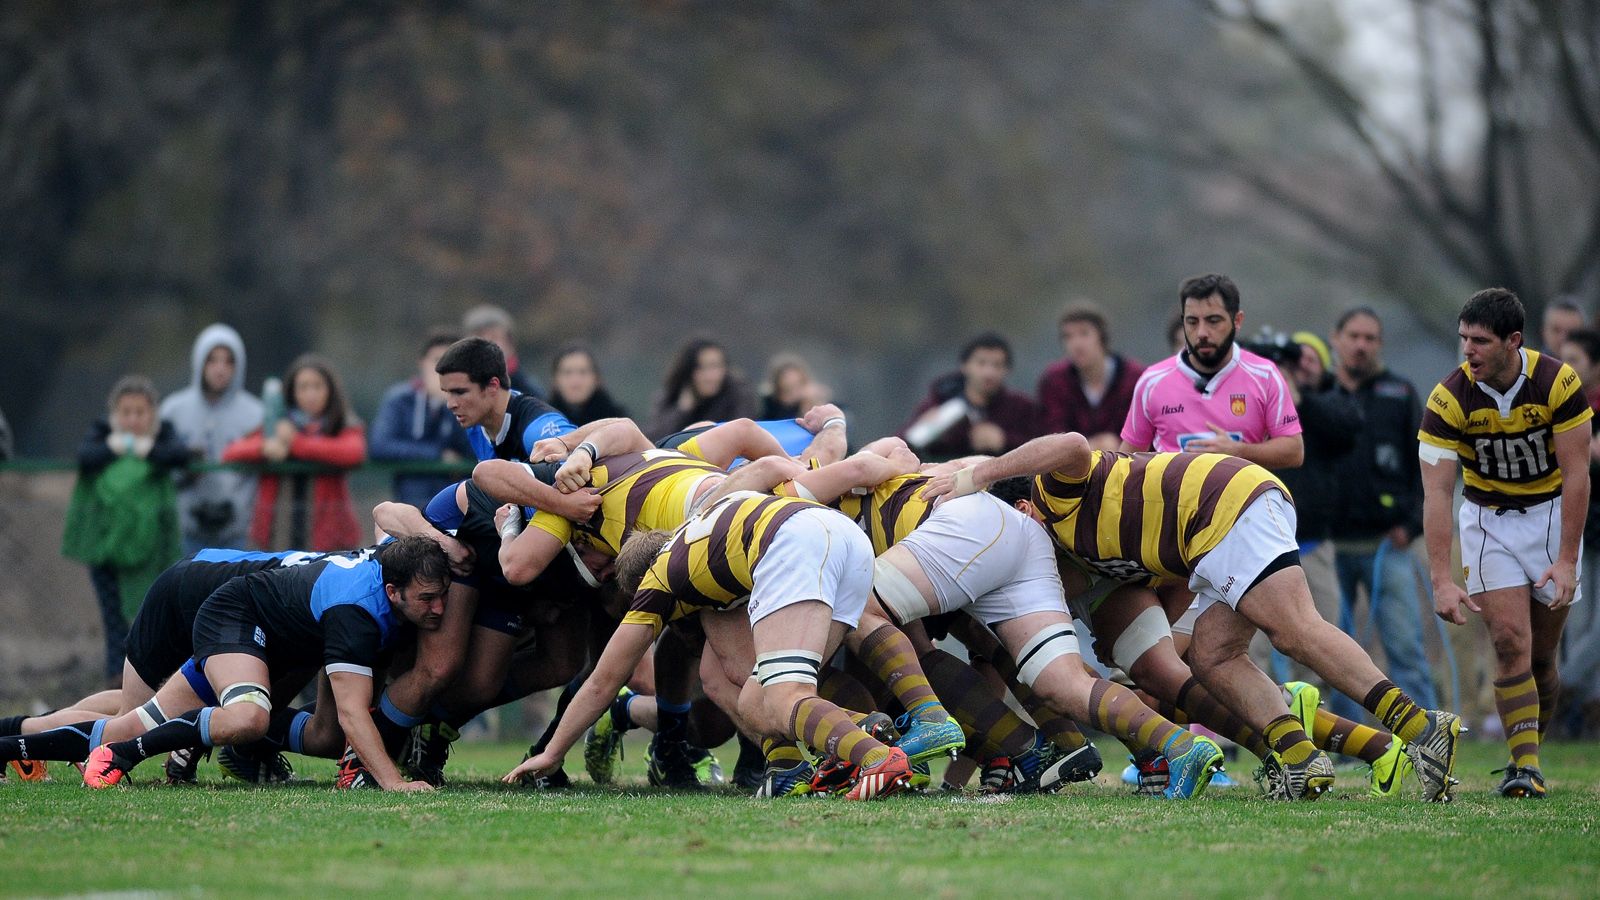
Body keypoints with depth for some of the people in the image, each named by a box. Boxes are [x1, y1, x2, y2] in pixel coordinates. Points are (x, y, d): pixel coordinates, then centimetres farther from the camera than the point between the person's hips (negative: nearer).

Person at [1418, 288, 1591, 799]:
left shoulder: (1558, 383, -19)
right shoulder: (1449, 399, -20)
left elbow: (1576, 474, -14)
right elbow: (1436, 494, -22)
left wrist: (1567, 560, -19)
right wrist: (1442, 580, -30)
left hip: (1552, 513, 0)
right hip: (1487, 521, 0)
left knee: (1542, 655, 2)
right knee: (1511, 645, -14)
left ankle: (1529, 755, 17)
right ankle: (1526, 766, -14)